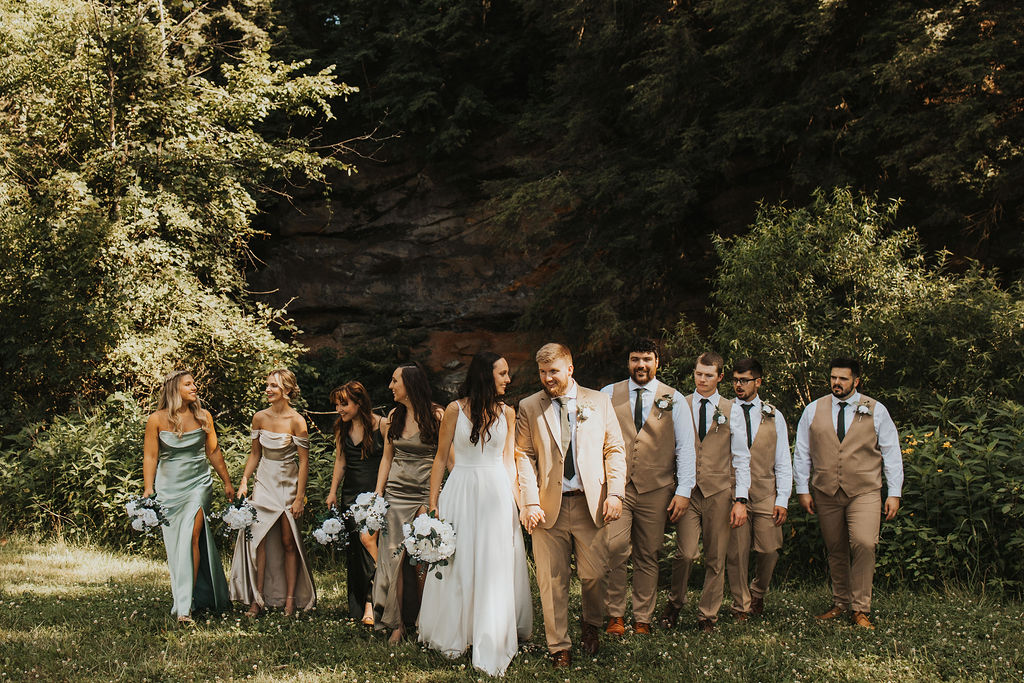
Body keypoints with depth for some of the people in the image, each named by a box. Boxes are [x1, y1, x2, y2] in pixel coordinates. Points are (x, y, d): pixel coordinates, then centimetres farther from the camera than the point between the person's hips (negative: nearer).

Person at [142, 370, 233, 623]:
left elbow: (213, 452, 13)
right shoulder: (157, 420, -2)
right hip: (169, 486, 0)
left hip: (198, 484, 0)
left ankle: (185, 604, -13)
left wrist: (227, 482, 16)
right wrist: (148, 491, -6)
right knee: (175, 543, 5)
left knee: (191, 536, -14)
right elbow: (150, 457, 0)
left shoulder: (203, 416, 4)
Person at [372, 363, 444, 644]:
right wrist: (378, 493, 9)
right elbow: (387, 457, 16)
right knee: (394, 555, 0)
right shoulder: (394, 416, 11)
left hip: (426, 493, -5)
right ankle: (397, 623, 7)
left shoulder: (436, 415, -5)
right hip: (396, 493, 5)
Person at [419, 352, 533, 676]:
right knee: (457, 565, 6)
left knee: (496, 567, 0)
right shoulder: (455, 410, -3)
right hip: (462, 491, -2)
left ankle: (492, 644, 9)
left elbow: (508, 458, 12)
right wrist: (433, 504, -1)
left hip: (497, 492, 2)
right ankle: (453, 635, 25)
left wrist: (515, 500, 7)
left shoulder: (507, 412, 5)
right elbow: (441, 458, 2)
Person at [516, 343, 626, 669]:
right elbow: (524, 456, 3)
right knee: (552, 580, 2)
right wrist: (530, 502, -7)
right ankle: (559, 647, 14)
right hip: (548, 506, 0)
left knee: (594, 574, 2)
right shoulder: (529, 407, 7)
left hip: (590, 504, 0)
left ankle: (591, 626, 31)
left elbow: (615, 450, 7)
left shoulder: (599, 401, 8)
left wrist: (614, 493, -4)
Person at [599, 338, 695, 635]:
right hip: (616, 485, -1)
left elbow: (685, 448, 6)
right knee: (614, 549, -14)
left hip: (655, 489, 1)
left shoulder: (673, 399, 7)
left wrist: (683, 491, -2)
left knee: (648, 556, 6)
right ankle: (615, 615, 1)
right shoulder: (609, 394, 8)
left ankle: (642, 619, 17)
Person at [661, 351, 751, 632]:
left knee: (715, 559, 4)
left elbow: (741, 458, 4)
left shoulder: (732, 411, 6)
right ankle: (675, 602, 12)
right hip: (687, 491, 0)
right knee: (685, 553, -12)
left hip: (719, 492, 1)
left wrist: (741, 499, -4)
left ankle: (707, 615, 18)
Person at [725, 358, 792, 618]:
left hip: (765, 494, 1)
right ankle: (741, 606, 13)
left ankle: (757, 592, 26)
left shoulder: (773, 416, 11)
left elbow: (783, 462, 10)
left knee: (769, 550, -1)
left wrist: (782, 499, 1)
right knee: (736, 553, -2)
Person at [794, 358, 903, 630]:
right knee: (836, 550, 7)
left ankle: (860, 609, -7)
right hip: (825, 493, 2)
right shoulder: (813, 410, 8)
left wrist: (894, 493, 2)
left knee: (864, 544, -17)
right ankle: (840, 603, 22)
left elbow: (891, 453, 7)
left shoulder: (876, 411, 5)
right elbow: (802, 453, 11)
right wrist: (803, 489, 6)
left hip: (864, 492, -2)